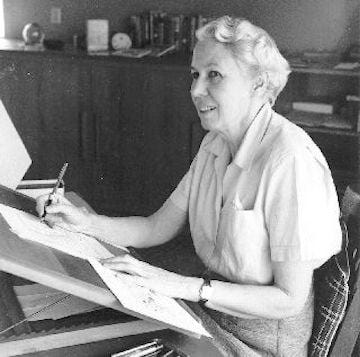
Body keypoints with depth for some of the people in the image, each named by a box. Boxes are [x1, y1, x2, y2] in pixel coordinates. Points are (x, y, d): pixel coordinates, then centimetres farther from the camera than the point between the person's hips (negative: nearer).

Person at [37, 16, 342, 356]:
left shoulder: (290, 161, -26)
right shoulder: (215, 144, 1)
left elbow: (290, 299, -24)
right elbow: (158, 228, 5)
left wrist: (184, 286, -27)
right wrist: (86, 222, -9)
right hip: (214, 315, 7)